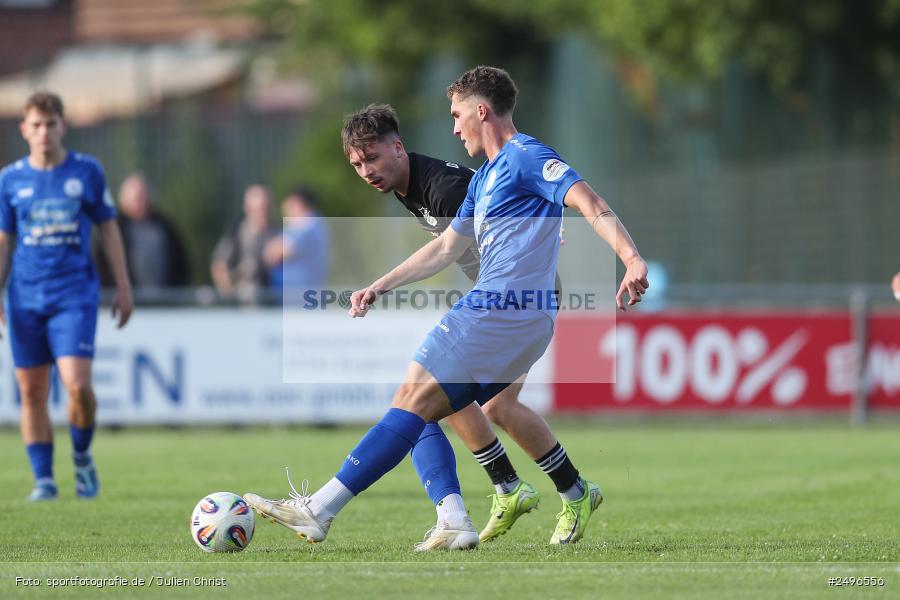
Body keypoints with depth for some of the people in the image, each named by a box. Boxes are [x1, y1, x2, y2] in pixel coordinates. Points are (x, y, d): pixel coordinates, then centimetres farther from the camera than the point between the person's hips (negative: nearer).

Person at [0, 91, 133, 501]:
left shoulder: (87, 171, 2)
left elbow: (108, 228, 10)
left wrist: (123, 287, 7)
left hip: (75, 293, -2)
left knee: (77, 384, -16)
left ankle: (82, 456, 9)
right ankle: (43, 479, 10)